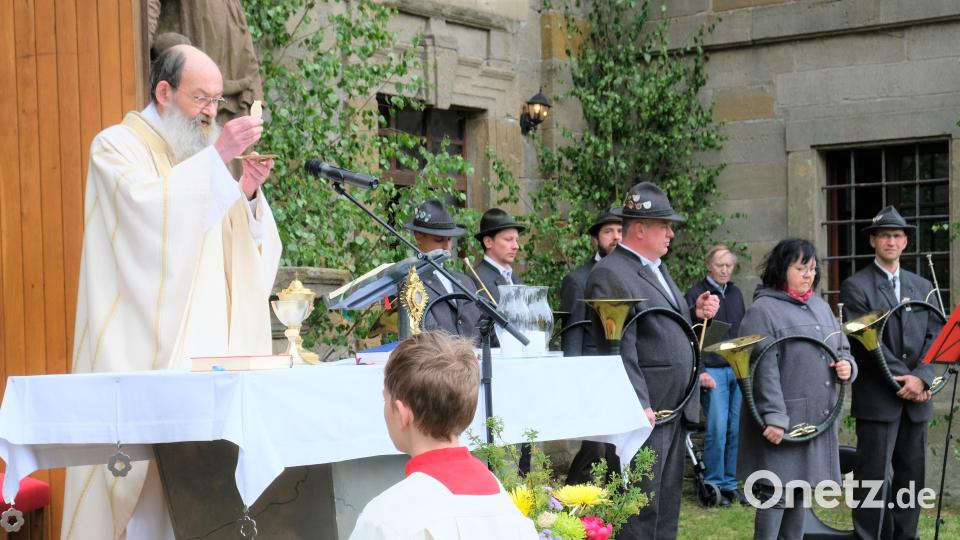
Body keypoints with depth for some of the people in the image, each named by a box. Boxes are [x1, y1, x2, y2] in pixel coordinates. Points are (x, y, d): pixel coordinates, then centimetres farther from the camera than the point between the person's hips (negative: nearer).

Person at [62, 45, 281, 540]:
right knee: (145, 461, -11)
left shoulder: (199, 157, 19)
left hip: (206, 346, 6)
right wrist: (218, 158, -22)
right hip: (144, 346, -6)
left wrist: (247, 193, -3)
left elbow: (248, 248, 14)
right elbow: (149, 208, -21)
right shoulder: (118, 145, 0)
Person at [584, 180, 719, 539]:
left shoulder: (657, 268, 17)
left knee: (667, 504, 15)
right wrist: (640, 405, -23)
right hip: (646, 411, -10)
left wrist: (696, 314, 5)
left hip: (675, 409, 10)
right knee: (640, 508, -5)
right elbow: (620, 349, -20)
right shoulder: (610, 274, -14)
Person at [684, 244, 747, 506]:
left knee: (737, 430, 4)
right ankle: (714, 485, 1)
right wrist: (699, 372, -13)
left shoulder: (735, 294, 16)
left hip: (738, 369, 6)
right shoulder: (696, 293, -3)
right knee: (717, 429, -8)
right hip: (712, 370, -6)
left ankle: (731, 484, 13)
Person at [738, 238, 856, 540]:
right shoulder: (763, 310, -9)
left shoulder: (821, 307, 16)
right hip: (782, 420, -7)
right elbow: (763, 369, -16)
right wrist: (774, 417, -22)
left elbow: (842, 349, 24)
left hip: (818, 419, 7)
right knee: (775, 493, -6)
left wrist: (847, 366, 0)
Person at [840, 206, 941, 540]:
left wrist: (920, 378, -11)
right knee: (874, 476, -4)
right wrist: (904, 380, -15)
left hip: (916, 398, 5)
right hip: (878, 399, -5)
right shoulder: (856, 287, -2)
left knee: (912, 475, 9)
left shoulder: (922, 286, 14)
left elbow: (933, 337, 6)